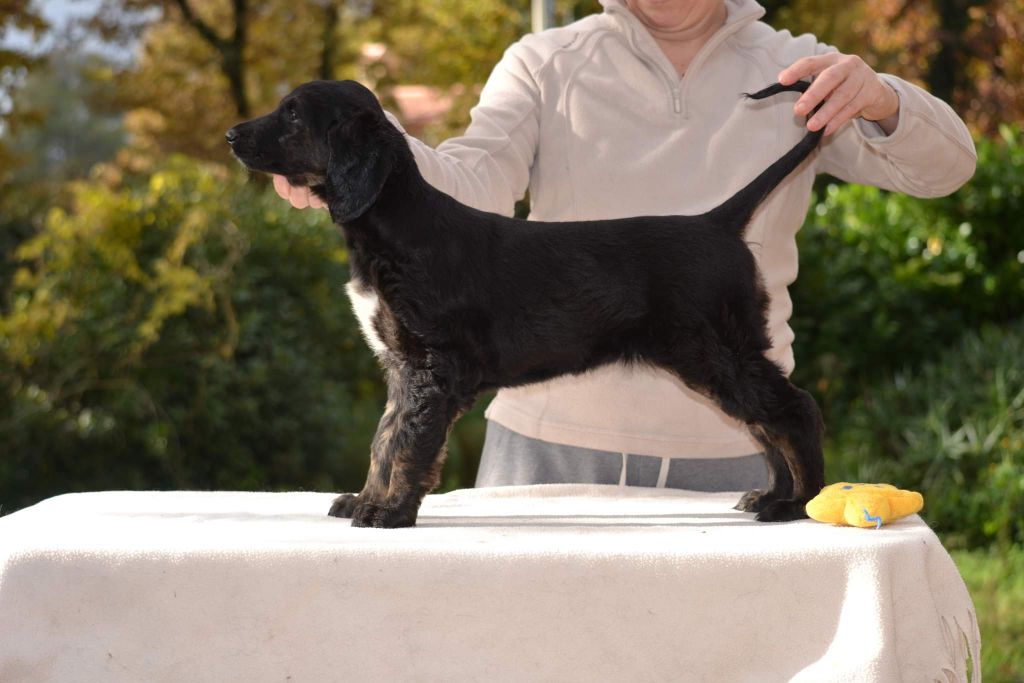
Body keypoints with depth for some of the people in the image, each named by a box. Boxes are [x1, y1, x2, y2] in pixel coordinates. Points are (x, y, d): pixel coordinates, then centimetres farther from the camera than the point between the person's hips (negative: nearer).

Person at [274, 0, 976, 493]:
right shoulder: (546, 65, 7)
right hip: (552, 439, 0)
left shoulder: (795, 75, 6)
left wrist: (879, 101, -27)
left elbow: (945, 165, -4)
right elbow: (474, 185, -10)